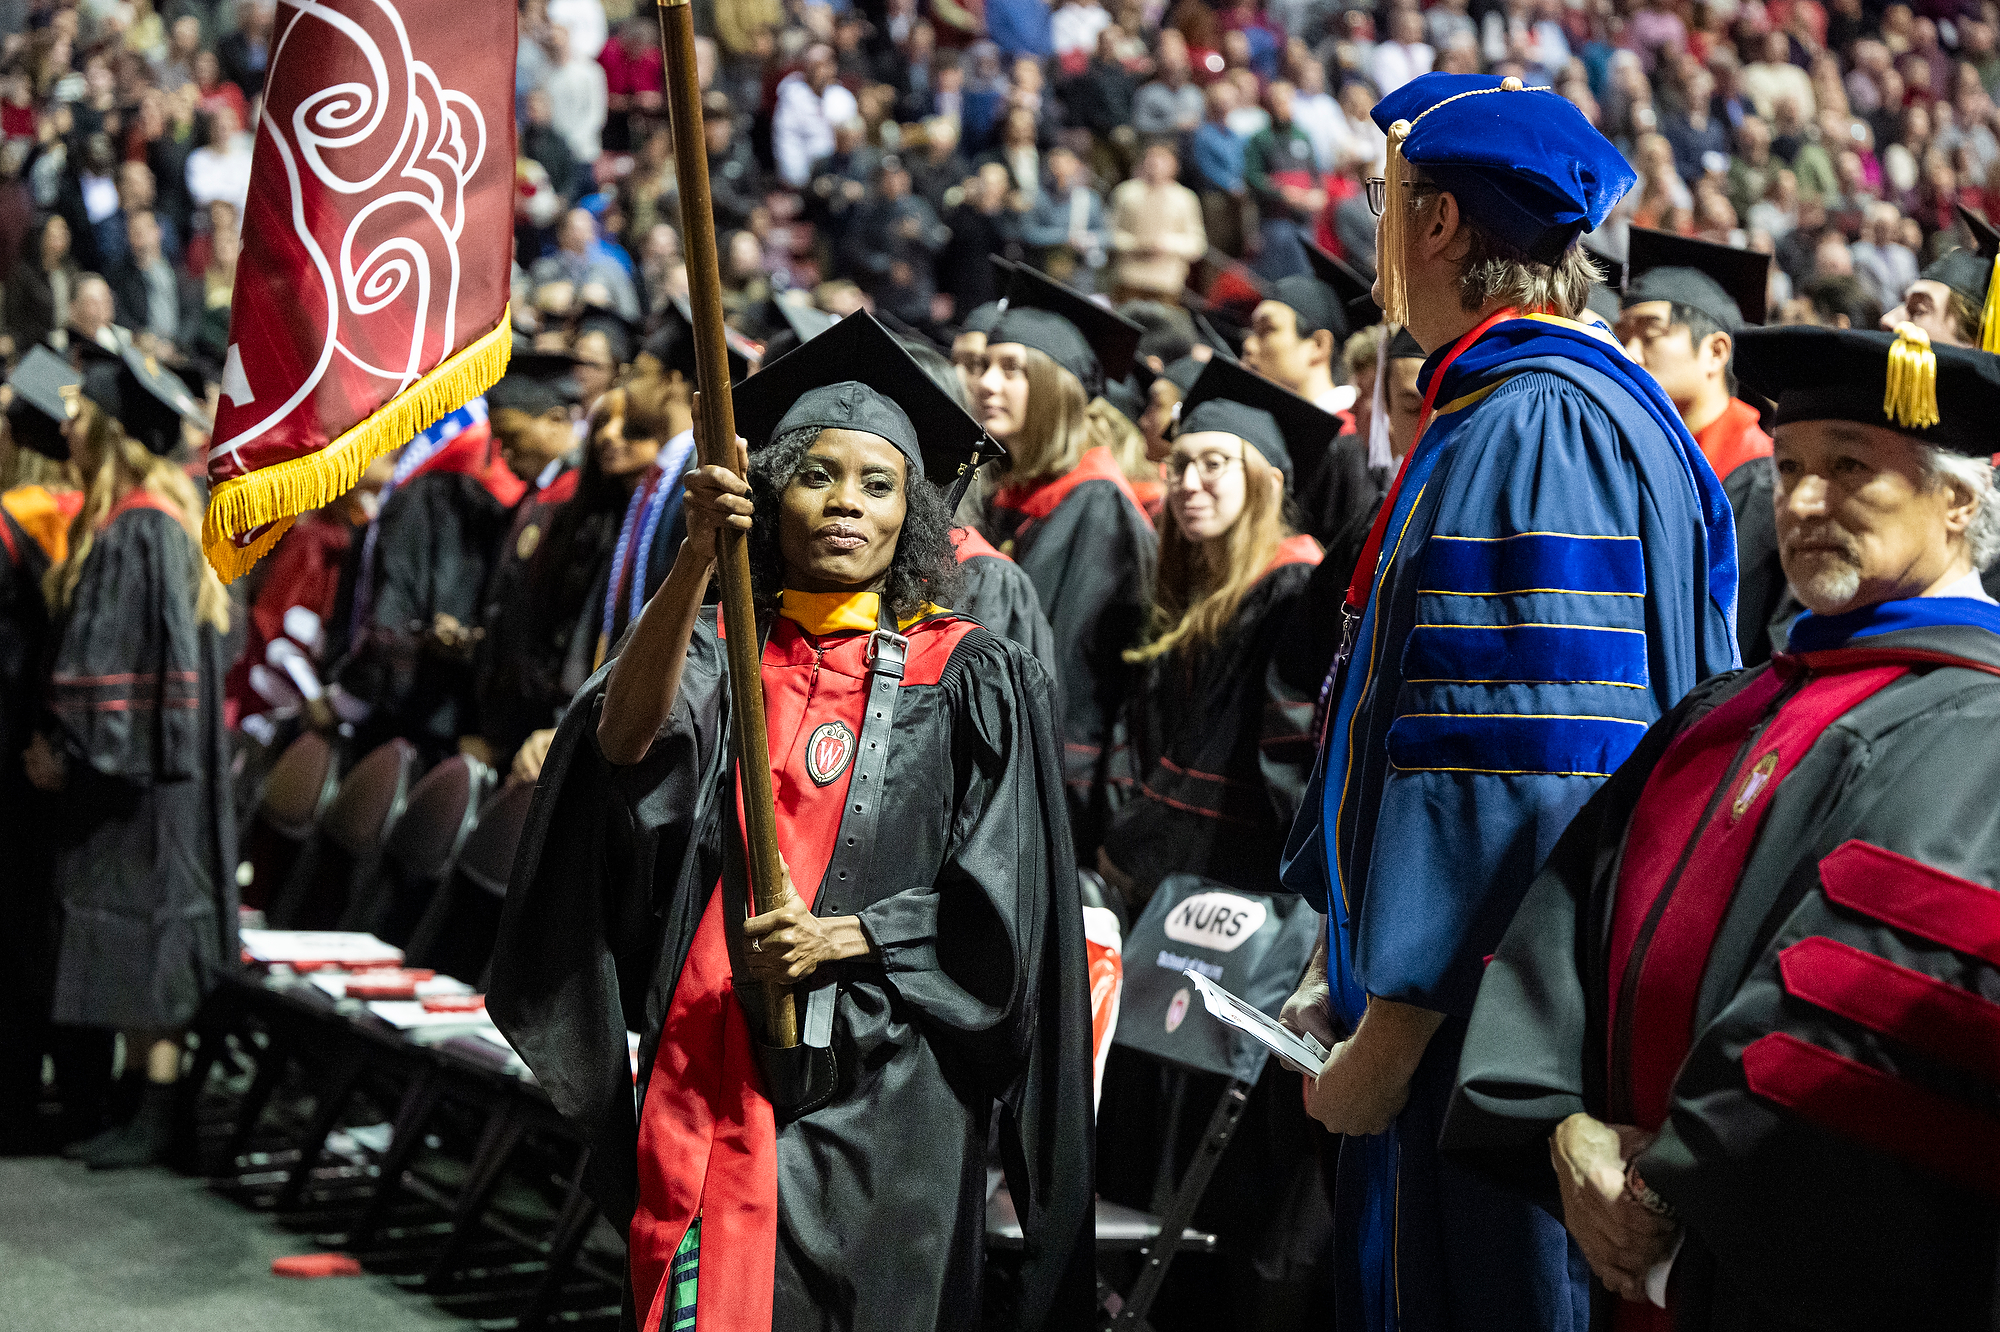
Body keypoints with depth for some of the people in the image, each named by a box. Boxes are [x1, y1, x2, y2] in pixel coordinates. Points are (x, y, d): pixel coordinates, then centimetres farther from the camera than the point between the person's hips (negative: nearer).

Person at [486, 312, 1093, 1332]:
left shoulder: (968, 678, 6)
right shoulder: (717, 649, 8)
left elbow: (995, 905, 1)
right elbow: (627, 737, -16)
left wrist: (839, 938, -13)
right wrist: (697, 557, -29)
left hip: (883, 1087, -1)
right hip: (711, 1068, 1)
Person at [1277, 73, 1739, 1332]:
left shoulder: (1531, 433, -18)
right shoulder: (1540, 410, 15)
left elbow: (1516, 773, -24)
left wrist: (1387, 1033, -20)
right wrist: (1354, 966, 21)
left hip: (1513, 1034, -10)